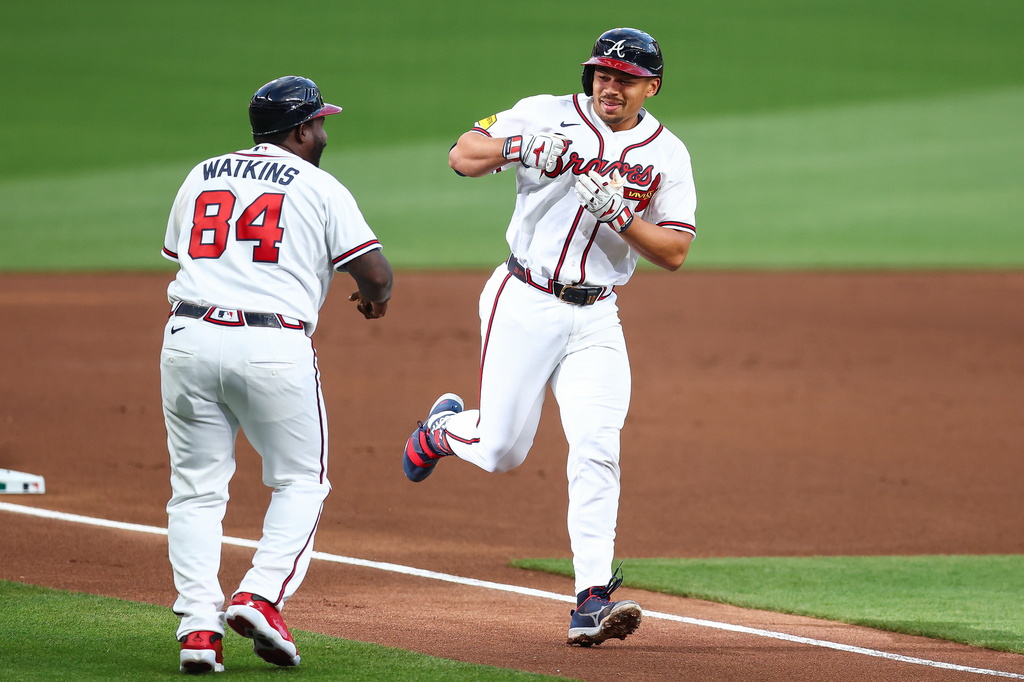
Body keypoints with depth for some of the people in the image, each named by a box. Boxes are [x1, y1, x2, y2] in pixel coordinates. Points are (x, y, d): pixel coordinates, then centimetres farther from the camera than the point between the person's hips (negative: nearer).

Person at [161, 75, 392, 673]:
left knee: (197, 490, 10)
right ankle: (261, 597, -6)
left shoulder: (201, 178, 17)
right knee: (301, 483, 12)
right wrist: (377, 297, 21)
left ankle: (199, 624, -3)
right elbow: (376, 271, -1)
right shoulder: (320, 188, 4)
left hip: (190, 336, 3)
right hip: (274, 348, -3)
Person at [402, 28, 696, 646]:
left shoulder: (667, 154, 3)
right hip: (524, 304, -1)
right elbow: (464, 156, -6)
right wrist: (520, 146, -24)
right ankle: (444, 428, 37)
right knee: (501, 449, 0)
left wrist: (619, 215, -19)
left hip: (595, 319, 2)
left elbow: (675, 252, -3)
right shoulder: (547, 115, -2)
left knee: (597, 450, -13)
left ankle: (592, 600, -15)